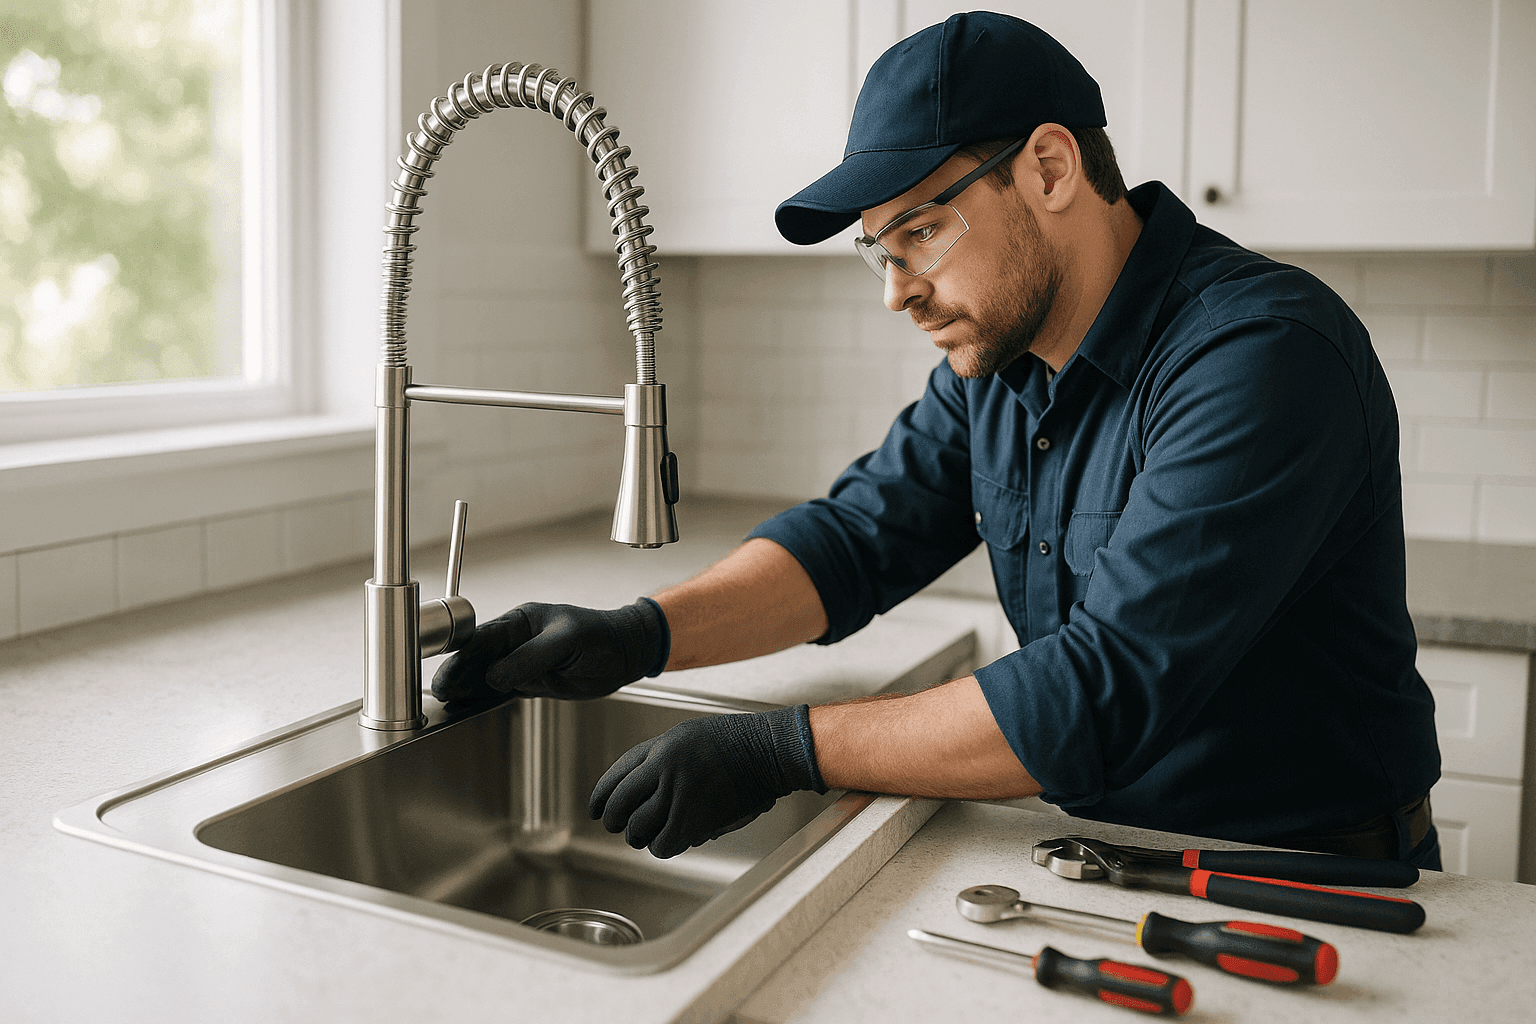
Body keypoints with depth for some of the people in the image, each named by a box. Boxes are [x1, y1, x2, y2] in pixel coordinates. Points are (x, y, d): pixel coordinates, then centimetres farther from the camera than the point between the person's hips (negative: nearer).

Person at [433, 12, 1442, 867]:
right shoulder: (997, 349, 2)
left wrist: (781, 748, -26)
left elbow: (1105, 692, -30)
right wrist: (638, 636, -15)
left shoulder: (1264, 358, -24)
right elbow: (858, 537, 0)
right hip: (1102, 846, 6)